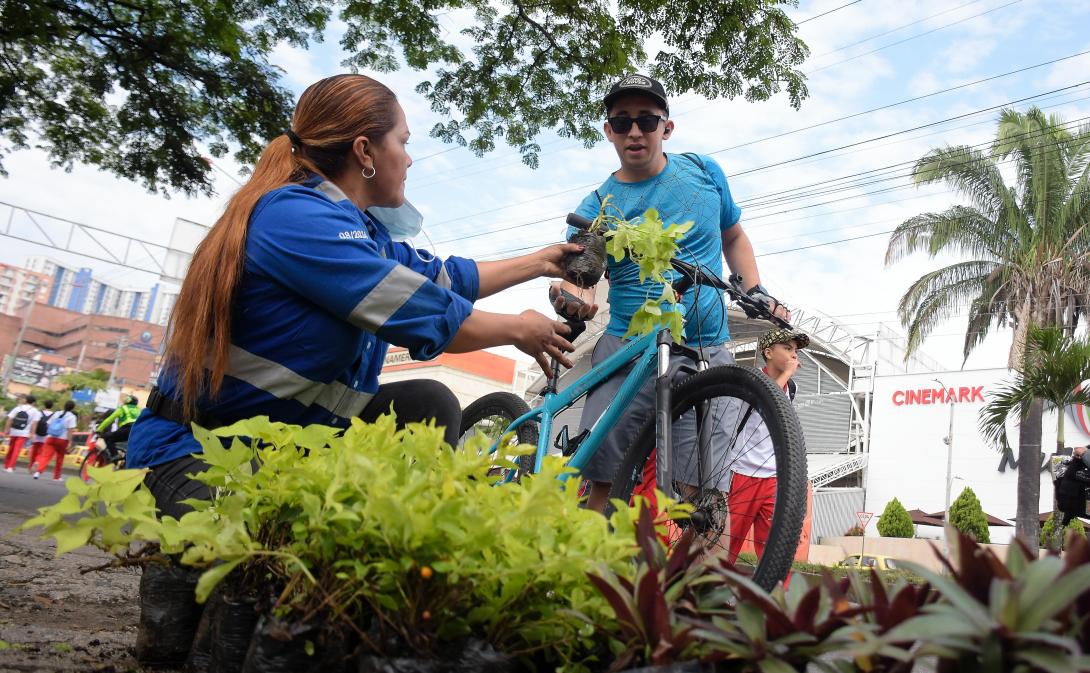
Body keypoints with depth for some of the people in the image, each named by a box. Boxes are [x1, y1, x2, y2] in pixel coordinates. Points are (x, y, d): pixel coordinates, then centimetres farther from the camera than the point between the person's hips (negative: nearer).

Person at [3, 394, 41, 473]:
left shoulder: (18, 407, 9)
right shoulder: (35, 411, 1)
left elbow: (9, 419, 2)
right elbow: (34, 423, -8)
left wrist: (6, 430, 3)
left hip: (13, 432, 3)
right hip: (23, 433, -3)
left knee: (10, 449, 17)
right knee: (17, 450, -4)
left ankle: (6, 466, 26)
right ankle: (11, 467, -12)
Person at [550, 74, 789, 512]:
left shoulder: (703, 171, 11)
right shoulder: (598, 206, 4)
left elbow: (733, 236, 25)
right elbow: (579, 275, -6)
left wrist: (757, 291, 10)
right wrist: (572, 298, -30)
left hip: (706, 353, 1)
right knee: (603, 483, -9)